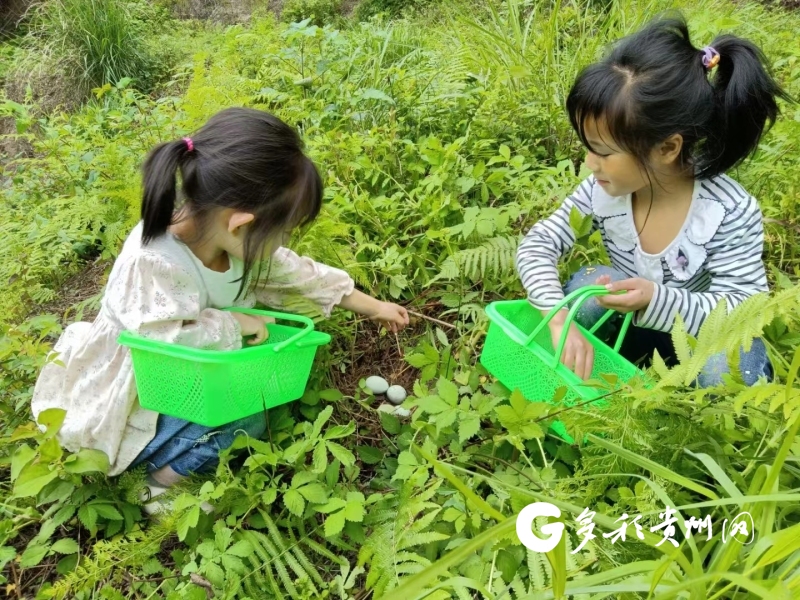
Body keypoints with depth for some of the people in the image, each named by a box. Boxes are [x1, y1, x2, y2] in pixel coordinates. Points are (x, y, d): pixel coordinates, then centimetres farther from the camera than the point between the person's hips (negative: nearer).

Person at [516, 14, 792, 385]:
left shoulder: (731, 213, -28)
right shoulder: (602, 190, -19)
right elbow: (537, 244, -17)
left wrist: (657, 300, -43)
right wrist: (559, 318, -36)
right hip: (631, 330, 3)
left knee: (731, 364, -34)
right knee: (590, 282, -26)